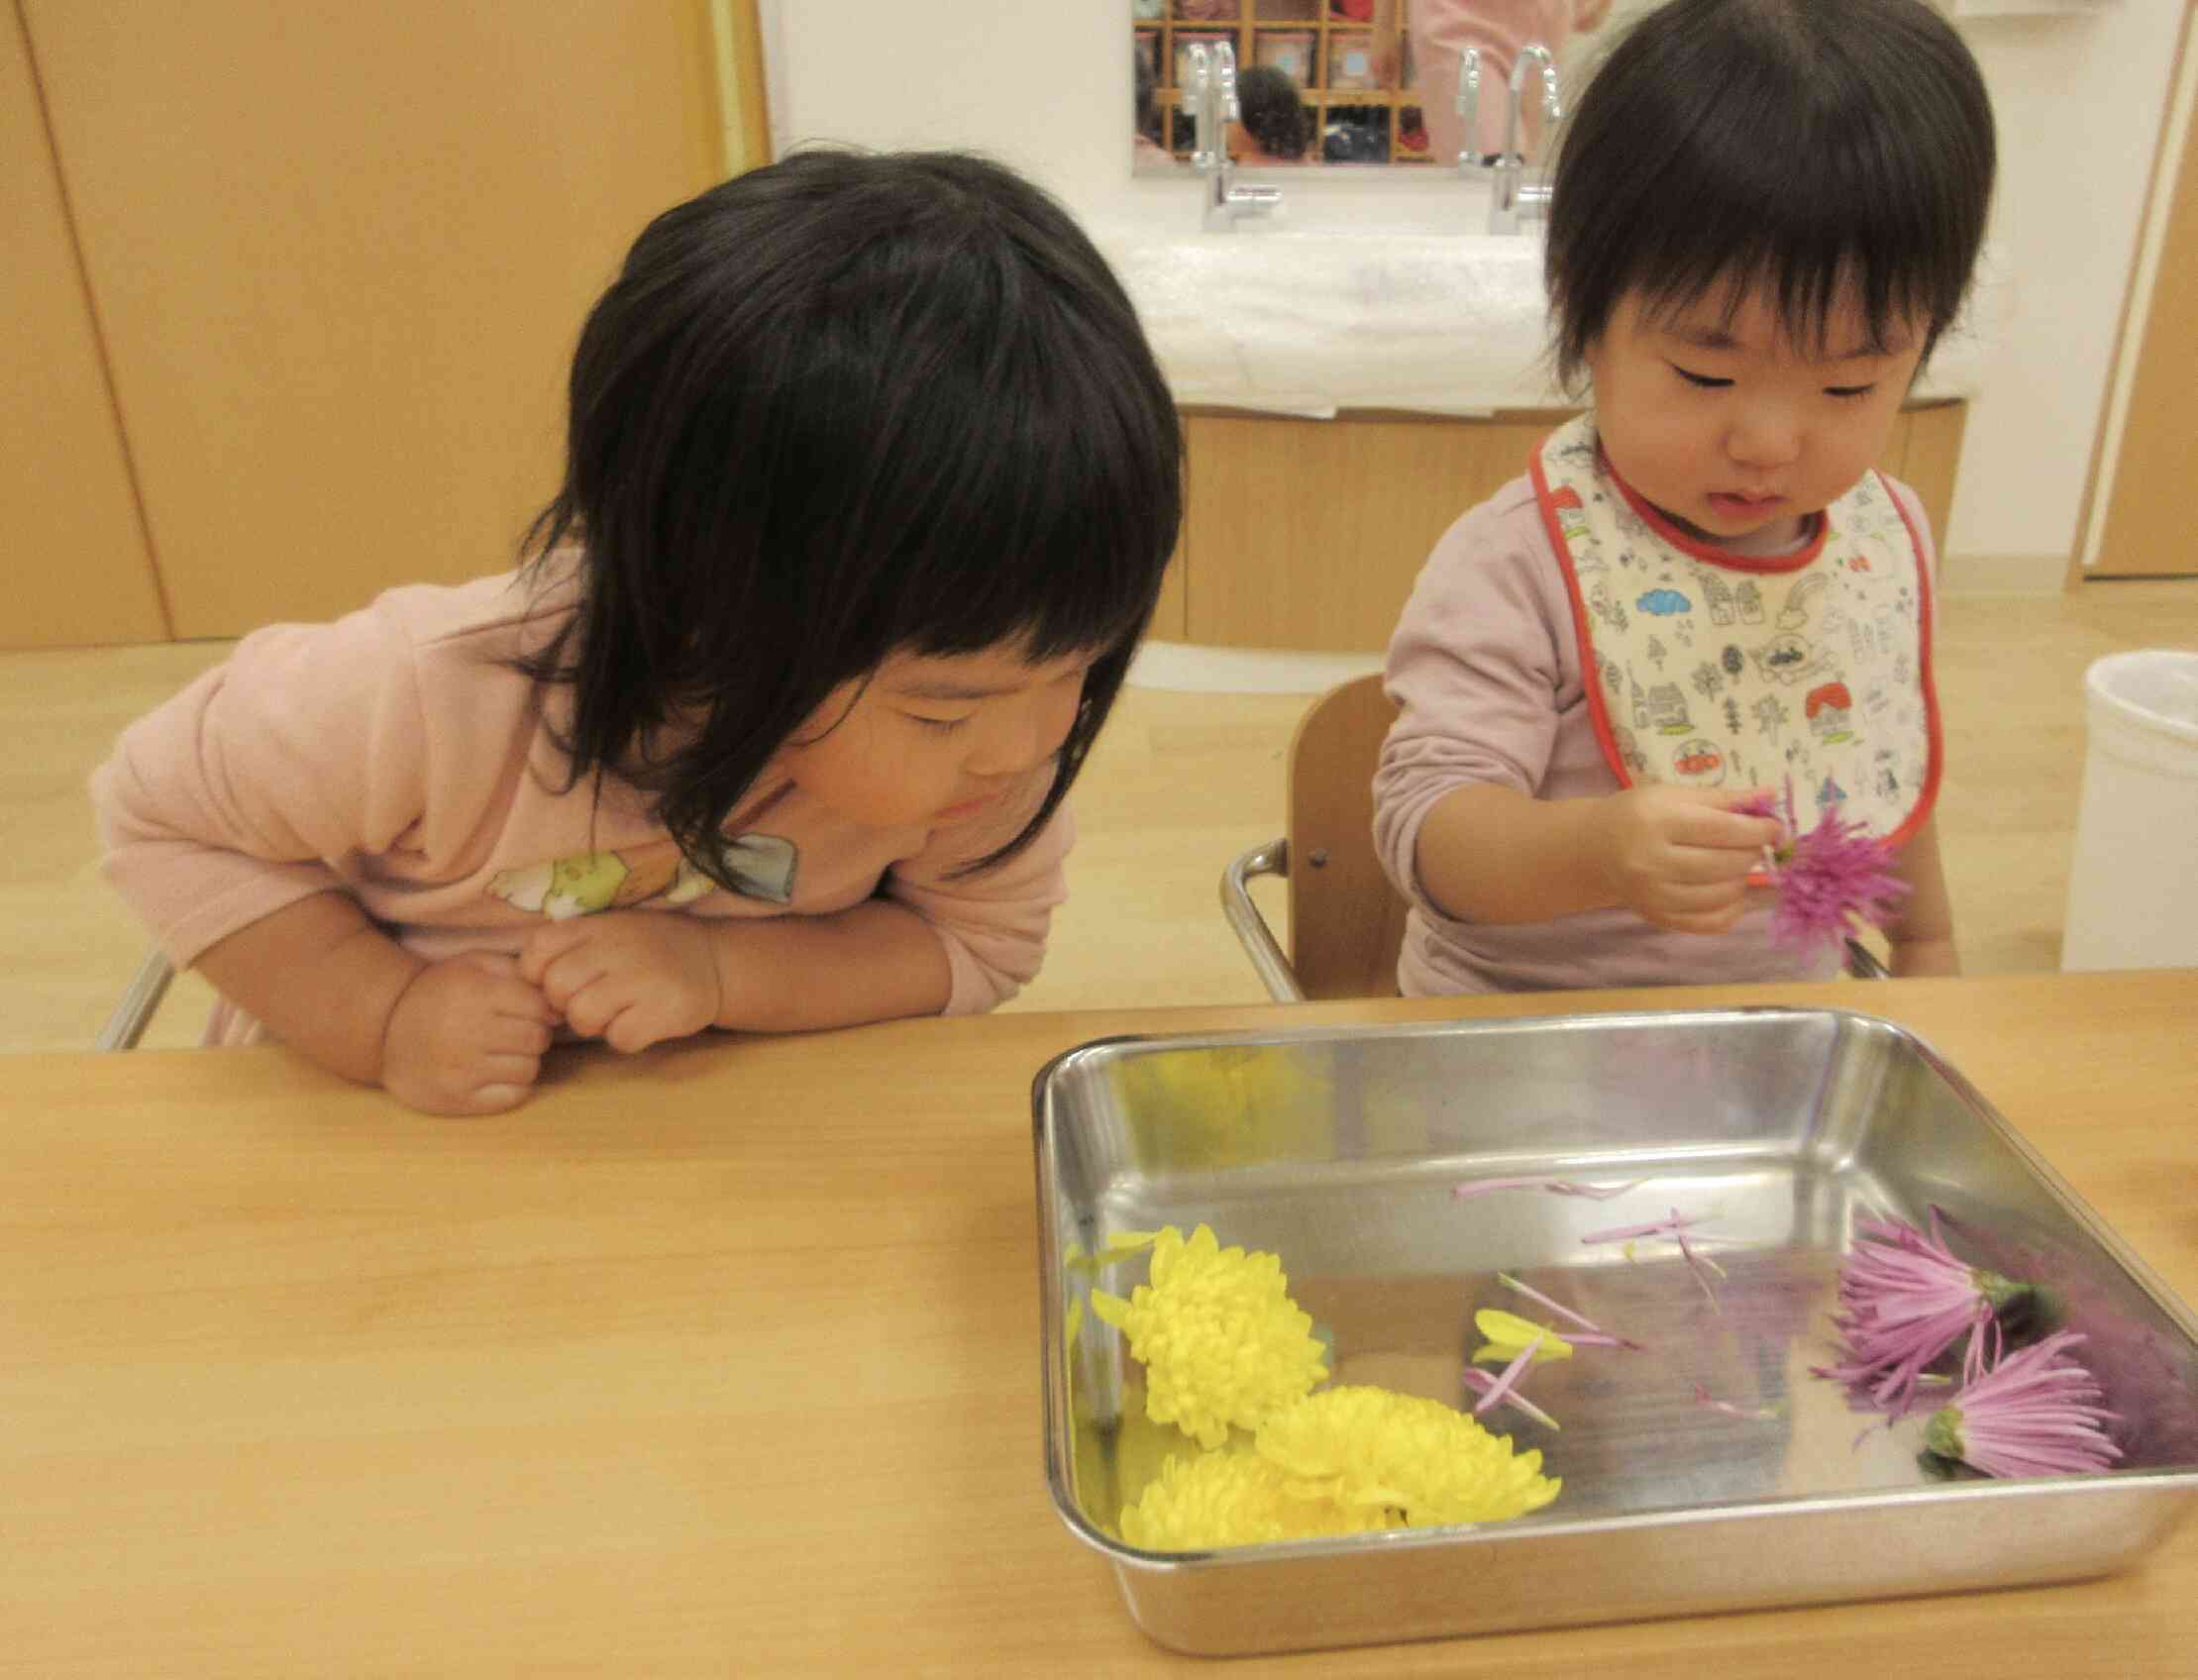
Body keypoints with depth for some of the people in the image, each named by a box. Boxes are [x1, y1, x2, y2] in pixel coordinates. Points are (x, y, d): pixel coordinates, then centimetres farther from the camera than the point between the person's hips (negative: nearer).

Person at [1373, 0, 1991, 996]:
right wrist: (1594, 851, -41)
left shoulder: (1887, 534, 0)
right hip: (1522, 1042, -4)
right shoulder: (1516, 569, -21)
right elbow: (1427, 819, -24)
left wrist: (1926, 942, 25)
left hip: (1787, 1024, 5)